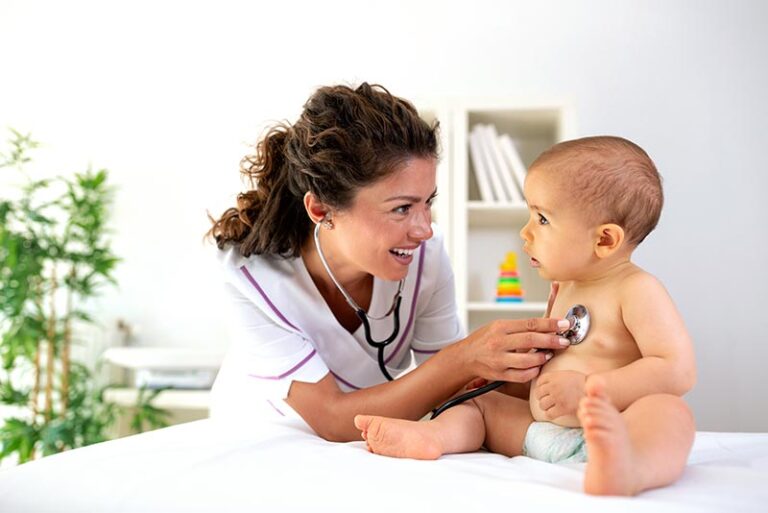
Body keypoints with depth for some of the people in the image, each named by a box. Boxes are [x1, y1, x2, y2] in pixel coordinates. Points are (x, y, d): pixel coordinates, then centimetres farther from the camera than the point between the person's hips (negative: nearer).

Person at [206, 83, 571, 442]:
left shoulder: (425, 255, -20)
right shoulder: (248, 272, -28)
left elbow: (443, 391, -10)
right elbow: (332, 421, -29)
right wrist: (464, 359, -39)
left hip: (371, 441, 3)